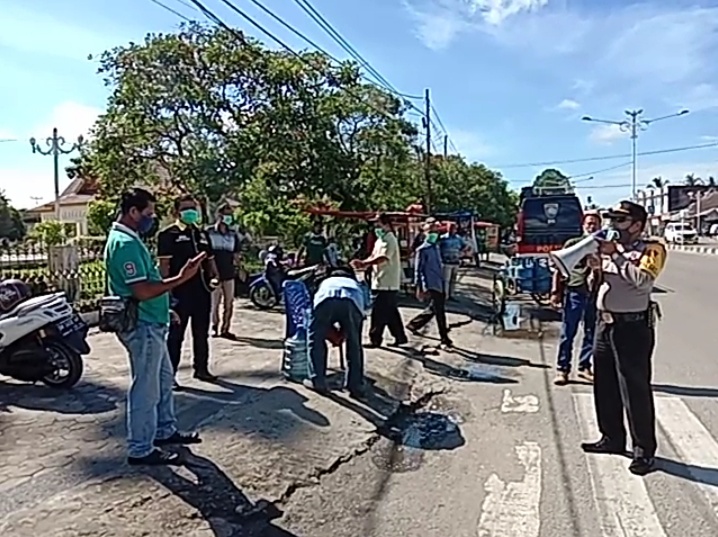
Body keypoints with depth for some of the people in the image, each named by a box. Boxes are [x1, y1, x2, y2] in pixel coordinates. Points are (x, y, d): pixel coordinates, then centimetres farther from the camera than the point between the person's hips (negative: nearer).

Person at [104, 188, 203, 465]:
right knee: (146, 388, 0)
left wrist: (165, 309, 22)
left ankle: (165, 431, 34)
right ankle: (141, 450, 13)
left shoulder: (129, 239, 12)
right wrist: (181, 278, -25)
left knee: (164, 378, 21)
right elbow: (142, 291, -27)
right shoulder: (125, 244, -21)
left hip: (151, 324, 11)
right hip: (142, 327, -11)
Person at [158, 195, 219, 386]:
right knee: (175, 335, 1)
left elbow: (210, 260, 21)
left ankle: (201, 369, 30)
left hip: (201, 291, 7)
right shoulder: (168, 234, -5)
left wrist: (214, 276, 2)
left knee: (201, 333, 16)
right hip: (179, 292, -7)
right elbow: (164, 265, -11)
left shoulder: (202, 234, 16)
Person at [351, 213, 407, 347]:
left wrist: (364, 263, -34)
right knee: (391, 312, 14)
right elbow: (373, 257, 16)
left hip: (386, 284, -10)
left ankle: (375, 339, 3)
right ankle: (400, 337, 22)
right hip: (381, 282, 10)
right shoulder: (380, 240, 17)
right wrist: (363, 263, -4)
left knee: (378, 313, -5)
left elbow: (383, 258, -27)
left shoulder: (389, 240, -13)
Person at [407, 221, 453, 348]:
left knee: (433, 309, 18)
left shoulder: (436, 246, 13)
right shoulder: (422, 250, -10)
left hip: (440, 284, 9)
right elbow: (418, 270, -11)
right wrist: (419, 288, -15)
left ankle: (413, 324, 36)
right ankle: (445, 340, 4)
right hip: (431, 285, -8)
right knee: (440, 312, -5)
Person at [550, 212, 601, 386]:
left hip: (595, 294, 3)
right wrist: (556, 291, -2)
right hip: (574, 292, -2)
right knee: (568, 333, 0)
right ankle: (562, 369, 6)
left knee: (591, 333, 9)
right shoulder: (572, 244, 6)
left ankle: (584, 367, 22)